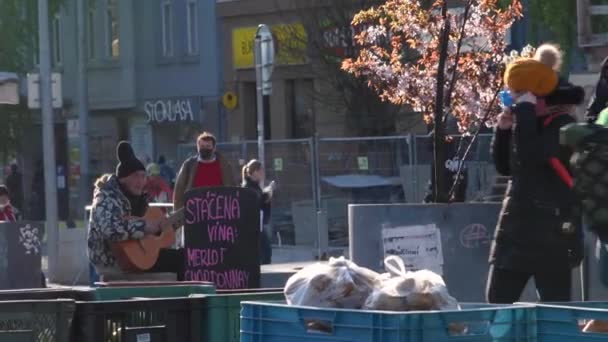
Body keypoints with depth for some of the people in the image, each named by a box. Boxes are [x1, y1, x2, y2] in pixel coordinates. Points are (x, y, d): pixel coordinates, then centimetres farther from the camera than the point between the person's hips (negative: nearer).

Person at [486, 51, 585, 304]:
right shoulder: (530, 123, 13)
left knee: (555, 307, -5)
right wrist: (503, 130, 4)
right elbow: (505, 167, 19)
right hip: (516, 228, 8)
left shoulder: (563, 126, -11)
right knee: (497, 302, 5)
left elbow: (530, 156, -27)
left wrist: (525, 111, -17)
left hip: (552, 232, -8)